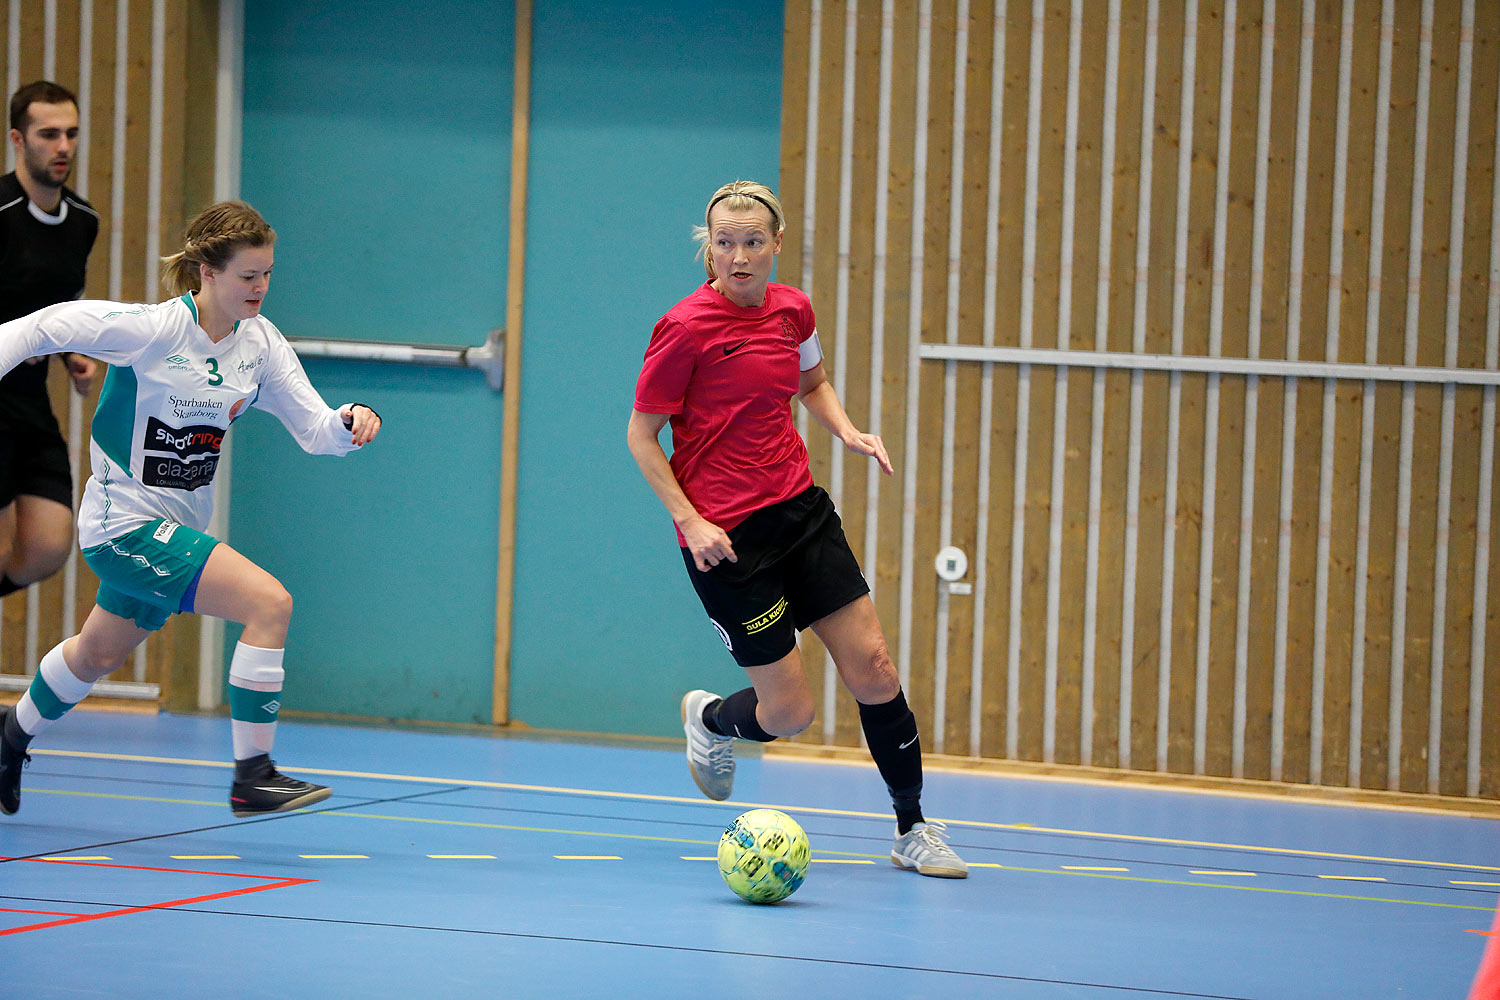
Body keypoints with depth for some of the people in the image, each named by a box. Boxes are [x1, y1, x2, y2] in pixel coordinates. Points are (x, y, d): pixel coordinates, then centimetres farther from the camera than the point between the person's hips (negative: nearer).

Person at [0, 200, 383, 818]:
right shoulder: (152, 329, -21)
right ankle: (251, 776, -18)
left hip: (175, 527, 8)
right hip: (123, 523, -8)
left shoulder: (259, 341, -2)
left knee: (99, 655, 28)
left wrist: (351, 421, -22)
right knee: (269, 601, -23)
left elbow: (315, 430, -2)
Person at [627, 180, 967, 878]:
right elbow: (641, 436, -8)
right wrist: (689, 520, -17)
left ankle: (913, 829, 13)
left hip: (799, 507, 6)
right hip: (724, 534, -6)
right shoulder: (685, 328, -14)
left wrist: (847, 431, 6)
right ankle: (709, 721, 32)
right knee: (790, 713, -3)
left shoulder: (792, 310, 3)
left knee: (872, 668, -1)